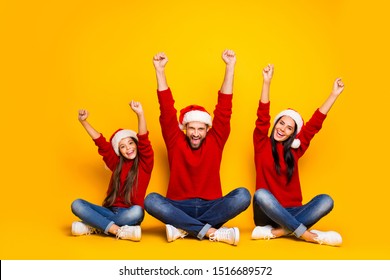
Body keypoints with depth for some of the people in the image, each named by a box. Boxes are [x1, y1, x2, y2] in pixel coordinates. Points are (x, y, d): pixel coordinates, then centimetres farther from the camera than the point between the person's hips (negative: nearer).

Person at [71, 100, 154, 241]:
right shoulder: (117, 163, 13)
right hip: (110, 212, 4)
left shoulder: (145, 163, 1)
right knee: (77, 204, -18)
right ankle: (118, 230, -30)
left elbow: (144, 141, -15)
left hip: (128, 213, -4)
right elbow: (101, 142, 12)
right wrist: (83, 121, 3)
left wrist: (140, 114, -30)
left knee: (137, 211, -39)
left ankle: (95, 226, -23)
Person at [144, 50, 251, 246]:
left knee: (242, 195, -27)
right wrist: (160, 70, -7)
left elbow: (224, 107, -1)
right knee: (151, 200, -30)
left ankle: (183, 228, -28)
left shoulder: (215, 142, 5)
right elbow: (167, 110, -1)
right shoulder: (176, 142, 5)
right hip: (179, 207, 0)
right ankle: (211, 232, -34)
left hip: (211, 207, 1)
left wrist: (230, 66, -6)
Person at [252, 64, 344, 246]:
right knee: (261, 194, -37)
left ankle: (278, 231, -34)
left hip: (291, 212, 3)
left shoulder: (295, 150, 12)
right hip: (267, 213, -3)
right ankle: (306, 234, -35)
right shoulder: (262, 145, 4)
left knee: (326, 200, -23)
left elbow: (315, 124, 10)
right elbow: (263, 118, -9)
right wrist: (267, 82, -19)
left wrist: (334, 94, 8)